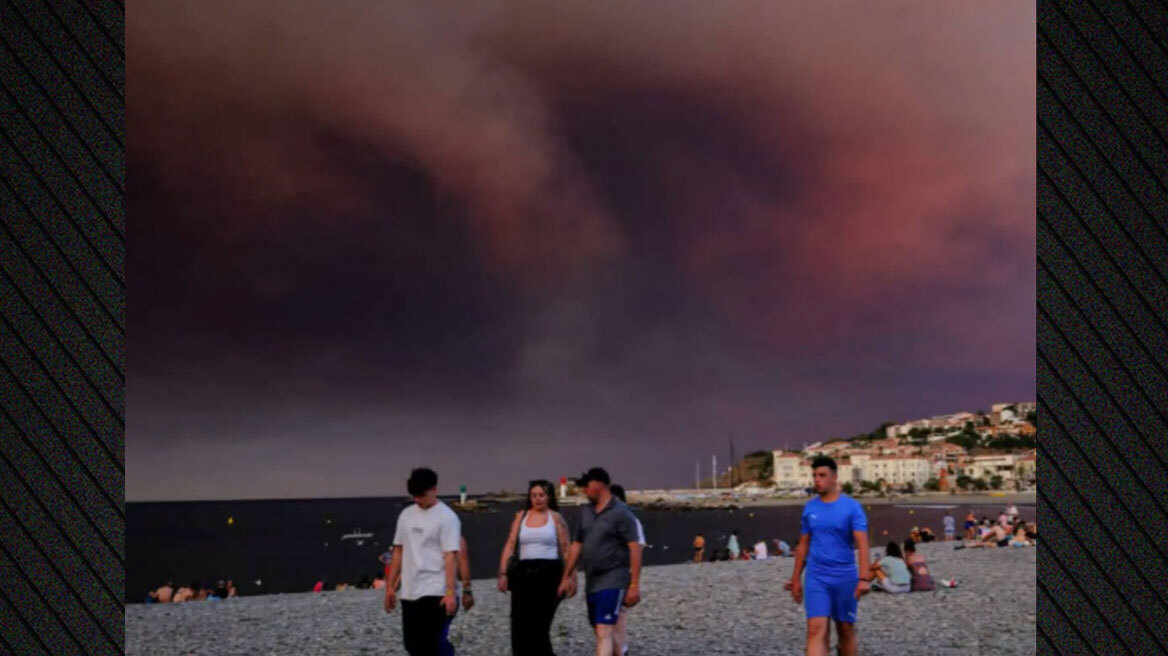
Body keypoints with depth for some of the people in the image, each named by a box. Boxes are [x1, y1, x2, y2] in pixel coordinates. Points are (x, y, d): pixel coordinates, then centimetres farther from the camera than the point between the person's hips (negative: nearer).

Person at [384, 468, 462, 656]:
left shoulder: (447, 517, -9)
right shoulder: (406, 515, 10)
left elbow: (450, 556, -14)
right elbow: (399, 551, 15)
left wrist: (450, 592, -20)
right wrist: (390, 586, 13)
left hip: (434, 592, -7)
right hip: (409, 592, 7)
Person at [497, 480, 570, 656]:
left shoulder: (555, 517, 3)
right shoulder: (521, 516, 10)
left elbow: (566, 549, 1)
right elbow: (510, 545, 7)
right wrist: (503, 573, -1)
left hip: (548, 573, -2)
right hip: (524, 572, 3)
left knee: (540, 625, -3)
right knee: (520, 625, -2)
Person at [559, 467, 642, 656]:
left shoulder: (621, 512, -10)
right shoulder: (585, 511, 10)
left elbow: (635, 548, -13)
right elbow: (576, 546, 16)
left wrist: (634, 585, -18)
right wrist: (567, 577, 14)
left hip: (613, 580, -7)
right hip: (592, 582, 7)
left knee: (603, 632, -15)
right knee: (604, 632, 15)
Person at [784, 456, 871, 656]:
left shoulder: (852, 506, -6)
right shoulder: (809, 507, 6)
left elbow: (862, 543, -13)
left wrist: (864, 578, -24)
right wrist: (796, 578, 13)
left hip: (845, 576, -2)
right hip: (816, 577, 2)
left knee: (846, 630, 11)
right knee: (816, 630, -10)